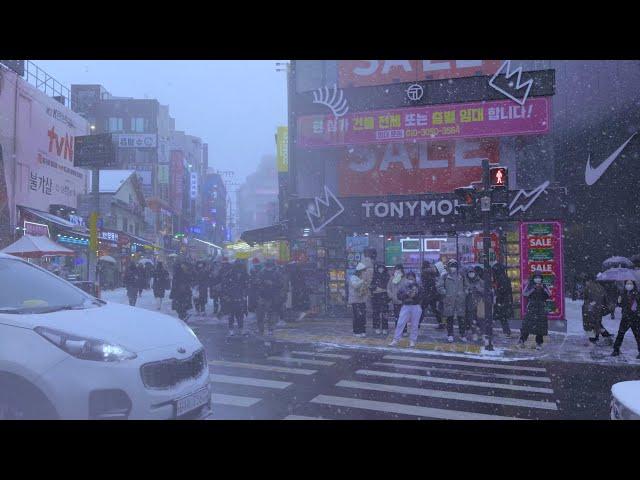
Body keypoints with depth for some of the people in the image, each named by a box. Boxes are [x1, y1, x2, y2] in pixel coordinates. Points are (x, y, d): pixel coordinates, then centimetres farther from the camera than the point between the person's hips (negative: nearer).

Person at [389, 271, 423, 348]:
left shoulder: (417, 287, 5)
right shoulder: (403, 286, 3)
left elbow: (420, 298, 2)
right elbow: (399, 296, -1)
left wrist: (414, 296, -16)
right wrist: (406, 294, -15)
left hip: (416, 307, 0)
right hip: (405, 306, 0)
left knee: (415, 325, 4)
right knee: (400, 323, -5)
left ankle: (412, 341, 15)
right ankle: (395, 340, -1)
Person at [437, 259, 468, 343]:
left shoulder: (461, 276, 12)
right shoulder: (445, 277, 3)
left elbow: (465, 286, 23)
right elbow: (439, 287, 2)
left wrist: (464, 292, 8)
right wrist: (445, 293, -9)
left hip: (460, 300, 2)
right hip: (449, 301, -2)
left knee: (461, 318, 1)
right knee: (449, 318, 2)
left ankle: (462, 335, 11)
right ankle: (450, 335, 9)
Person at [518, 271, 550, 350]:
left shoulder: (544, 286, 12)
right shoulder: (529, 285, 4)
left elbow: (549, 295, 2)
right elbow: (524, 294, -8)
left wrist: (543, 288, -12)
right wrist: (533, 289, -16)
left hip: (541, 309, 2)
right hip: (531, 308, -2)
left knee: (540, 327, 0)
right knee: (527, 325, -7)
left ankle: (539, 343, 9)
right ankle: (521, 341, 4)